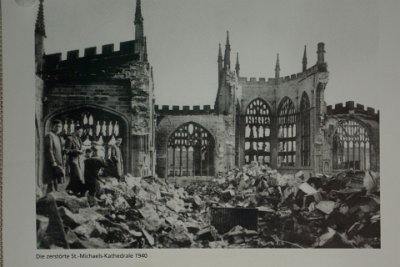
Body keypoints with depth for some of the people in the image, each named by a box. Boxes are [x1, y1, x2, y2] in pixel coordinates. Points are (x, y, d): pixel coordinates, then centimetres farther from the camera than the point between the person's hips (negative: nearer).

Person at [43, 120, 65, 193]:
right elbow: (49, 151, -16)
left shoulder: (58, 137, 20)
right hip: (51, 166, -9)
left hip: (58, 165, 9)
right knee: (51, 184, -11)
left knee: (56, 184, 10)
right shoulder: (49, 136, -9)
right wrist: (53, 163, -21)